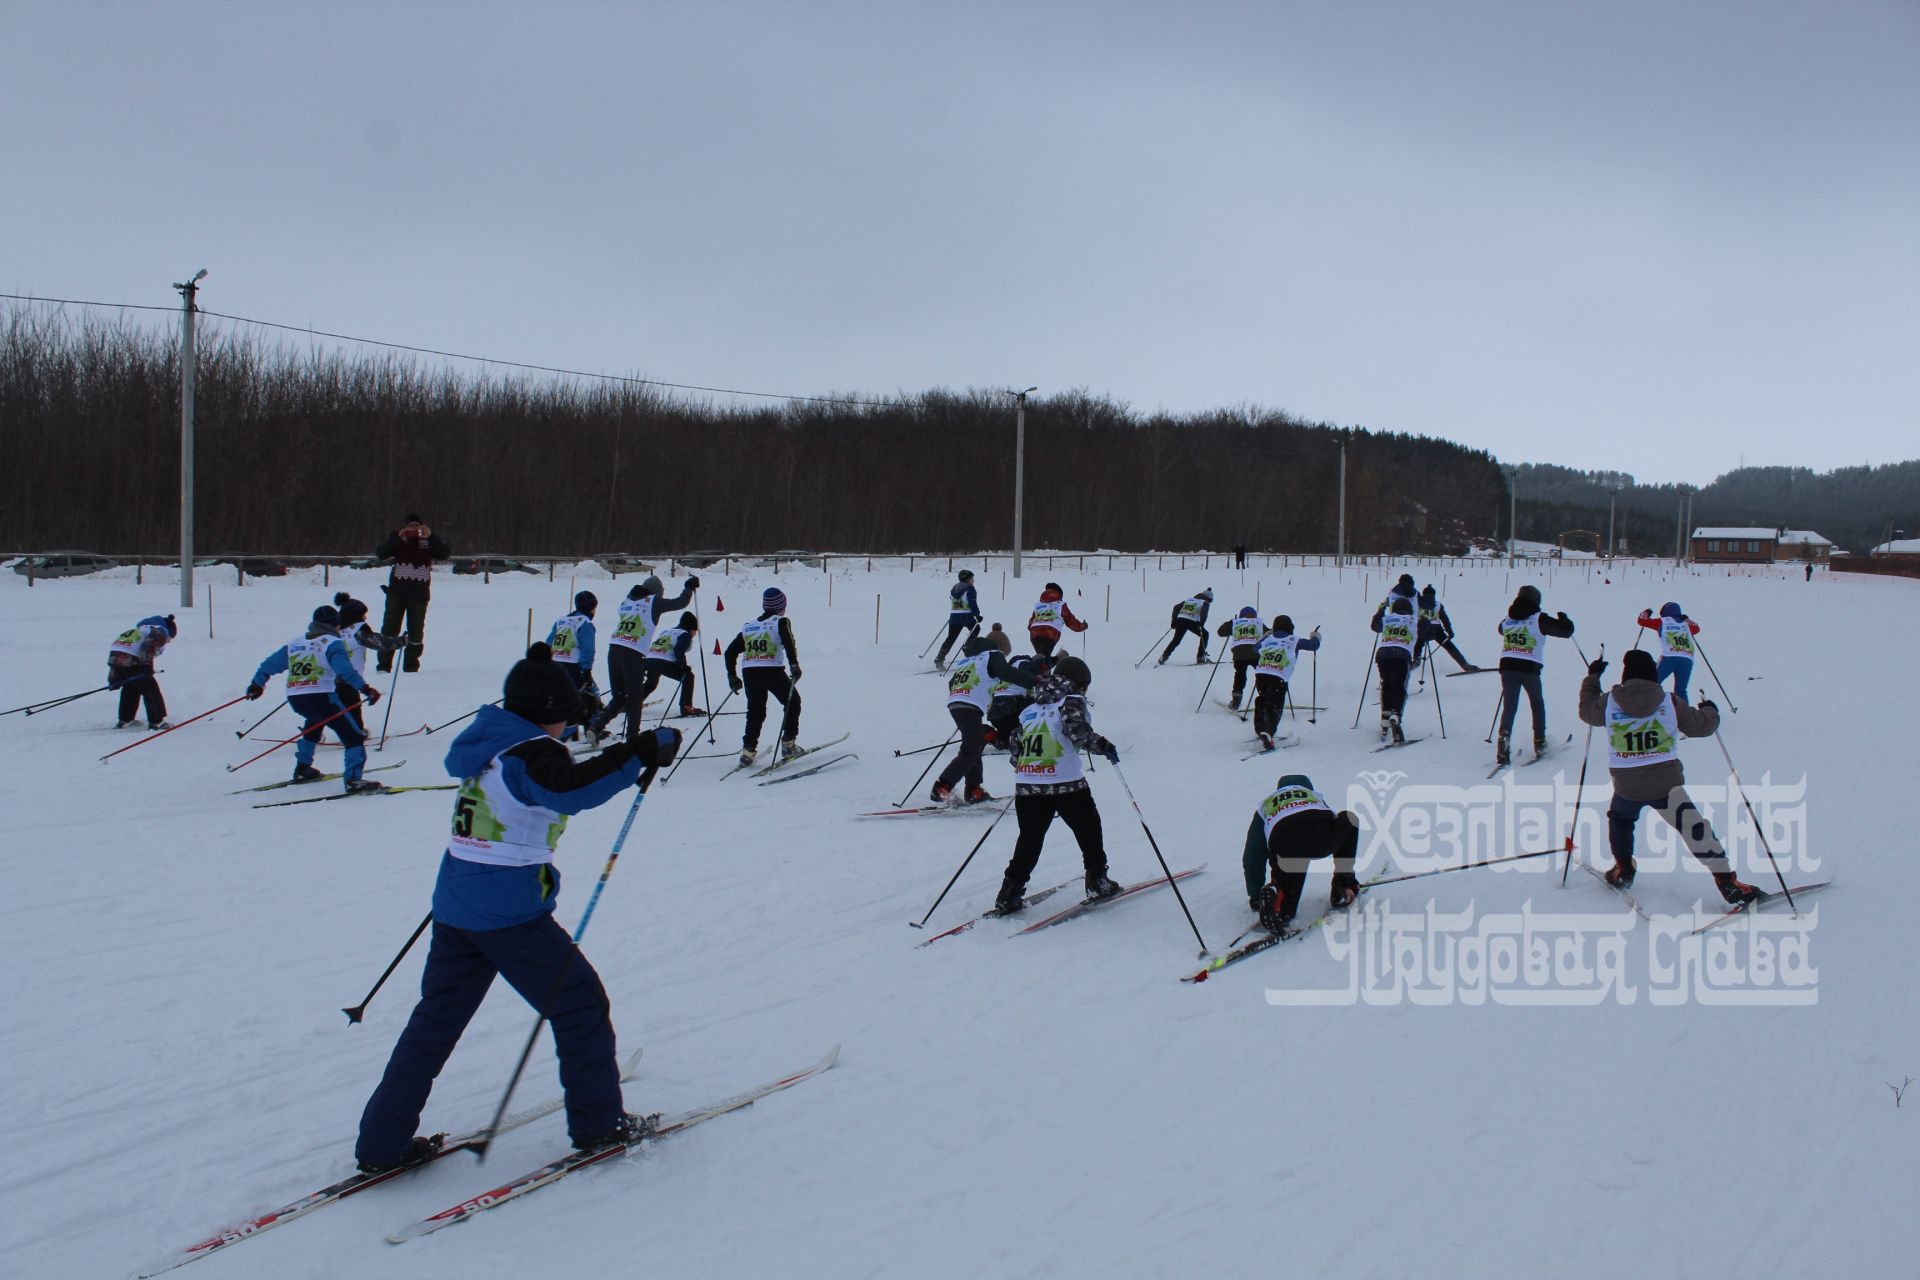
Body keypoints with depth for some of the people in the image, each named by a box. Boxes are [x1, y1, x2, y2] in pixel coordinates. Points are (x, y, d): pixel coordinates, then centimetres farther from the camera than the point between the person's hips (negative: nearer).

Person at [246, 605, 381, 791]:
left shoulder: (295, 643, 21)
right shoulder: (332, 643, 0)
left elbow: (270, 663, 28)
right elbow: (345, 669, -18)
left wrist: (257, 685, 43)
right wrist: (365, 688, -25)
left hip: (294, 698, 7)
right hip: (320, 696, -7)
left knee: (314, 724, 38)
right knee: (352, 735, -7)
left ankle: (302, 769, 41)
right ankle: (353, 779, -23)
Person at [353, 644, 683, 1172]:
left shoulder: (484, 743, 11)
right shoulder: (531, 754, -15)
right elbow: (571, 789, -35)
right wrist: (641, 753, -32)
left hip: (454, 902, 8)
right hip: (510, 911, -8)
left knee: (436, 1018, 14)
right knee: (578, 1002, 7)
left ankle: (383, 1141, 15)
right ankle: (598, 1122, 14)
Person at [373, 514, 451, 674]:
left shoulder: (430, 540, 5)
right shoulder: (397, 538, 4)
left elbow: (445, 553, -9)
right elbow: (379, 554, -8)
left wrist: (431, 536, -18)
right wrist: (396, 537, -17)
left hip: (419, 593, 0)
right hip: (397, 591, 0)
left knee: (416, 629, 5)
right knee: (390, 626, 1)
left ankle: (411, 665, 13)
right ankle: (384, 665, 6)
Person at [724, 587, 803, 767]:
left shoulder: (748, 627, 20)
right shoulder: (780, 622, 5)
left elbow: (730, 652, 18)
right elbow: (788, 643, -16)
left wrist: (732, 676, 24)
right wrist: (794, 665, -15)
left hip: (749, 672, 5)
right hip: (772, 670, -5)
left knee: (755, 711, 19)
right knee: (792, 702, 16)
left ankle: (748, 749, 10)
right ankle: (788, 742, 11)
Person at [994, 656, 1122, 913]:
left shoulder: (1029, 710, 19)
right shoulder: (1072, 701, 2)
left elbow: (1015, 750, 20)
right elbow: (1078, 730, -16)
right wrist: (1103, 746, -5)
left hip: (1026, 785, 5)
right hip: (1065, 783, -5)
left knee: (1030, 839, 13)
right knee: (1088, 829, 17)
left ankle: (1009, 894, 6)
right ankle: (1097, 880, 20)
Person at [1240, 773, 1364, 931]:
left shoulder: (1264, 806, 41)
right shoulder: (1315, 796, 44)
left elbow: (1252, 858, 39)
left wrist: (1255, 896, 50)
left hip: (1286, 845, 0)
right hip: (1324, 837, 0)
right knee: (1349, 820, 34)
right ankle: (1343, 888, 27)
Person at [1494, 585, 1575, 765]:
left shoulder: (1507, 620, 9)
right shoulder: (1539, 620, -4)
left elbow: (1500, 628, 33)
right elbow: (1566, 631, 0)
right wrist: (1564, 619, 20)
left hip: (1507, 665, 3)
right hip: (1530, 668, -2)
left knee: (1509, 705, 5)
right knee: (1537, 703, 20)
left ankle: (1504, 735, -20)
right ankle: (1539, 742, 25)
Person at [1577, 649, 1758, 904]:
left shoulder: (1609, 702, -1)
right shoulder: (1670, 702, -3)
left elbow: (1587, 710, 19)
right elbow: (1701, 725, 6)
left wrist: (1592, 677, 32)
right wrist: (1710, 711, 30)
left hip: (1626, 787, 2)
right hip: (1667, 784, -2)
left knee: (1620, 820, 30)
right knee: (1694, 827, -1)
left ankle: (1623, 870, 36)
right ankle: (1725, 880, -10)